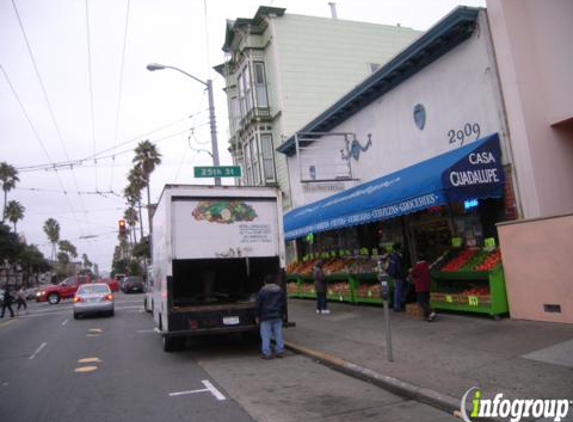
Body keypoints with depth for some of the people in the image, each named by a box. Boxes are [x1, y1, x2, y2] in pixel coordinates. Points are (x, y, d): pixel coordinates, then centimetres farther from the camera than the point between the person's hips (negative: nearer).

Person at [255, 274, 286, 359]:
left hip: (265, 317, -4)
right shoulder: (280, 290, 9)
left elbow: (258, 305, -5)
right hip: (277, 317, 5)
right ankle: (280, 351, 14)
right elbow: (284, 303, 15)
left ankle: (267, 353, 0)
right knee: (278, 334, 11)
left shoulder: (262, 291, -6)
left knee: (265, 336, 0)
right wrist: (282, 313, 24)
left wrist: (257, 316, 4)